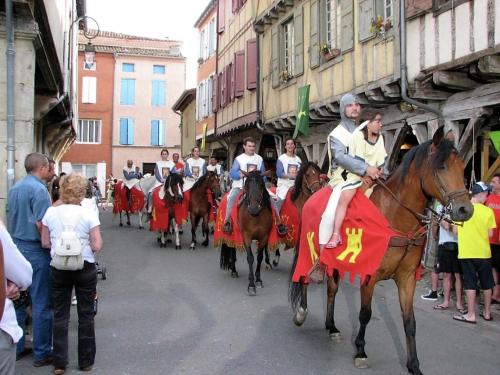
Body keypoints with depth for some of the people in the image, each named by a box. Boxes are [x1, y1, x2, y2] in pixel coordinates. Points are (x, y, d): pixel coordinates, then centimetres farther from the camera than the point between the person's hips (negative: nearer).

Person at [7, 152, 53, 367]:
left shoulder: (14, 188, 10)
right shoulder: (39, 189, -17)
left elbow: (10, 218, 16)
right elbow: (41, 224, -22)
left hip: (16, 247, 9)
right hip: (36, 250, -8)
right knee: (41, 303, 0)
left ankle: (15, 346, 25)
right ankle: (42, 353, 8)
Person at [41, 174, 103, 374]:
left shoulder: (51, 213, -4)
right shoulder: (88, 214, -12)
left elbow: (45, 243, 1)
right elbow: (97, 246, -13)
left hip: (58, 268, 2)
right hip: (85, 268, -2)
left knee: (60, 315, 12)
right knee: (86, 314, 11)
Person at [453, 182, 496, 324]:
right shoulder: (488, 211, -7)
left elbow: (455, 230, -2)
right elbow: (490, 234, -5)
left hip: (466, 252, -1)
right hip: (484, 252, 1)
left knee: (470, 283, 3)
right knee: (487, 284, 15)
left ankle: (471, 315, 3)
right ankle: (487, 312, 24)